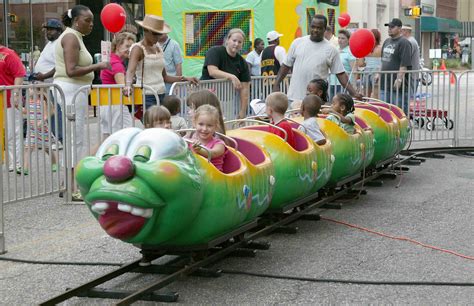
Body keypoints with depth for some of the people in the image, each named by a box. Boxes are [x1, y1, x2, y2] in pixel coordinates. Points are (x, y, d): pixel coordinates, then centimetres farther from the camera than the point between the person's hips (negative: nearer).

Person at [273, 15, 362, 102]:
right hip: (294, 96, 1)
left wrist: (353, 93, -8)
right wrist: (276, 84, 4)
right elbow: (286, 65, 11)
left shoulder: (331, 49, 1)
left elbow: (341, 74, 1)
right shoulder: (297, 42, 5)